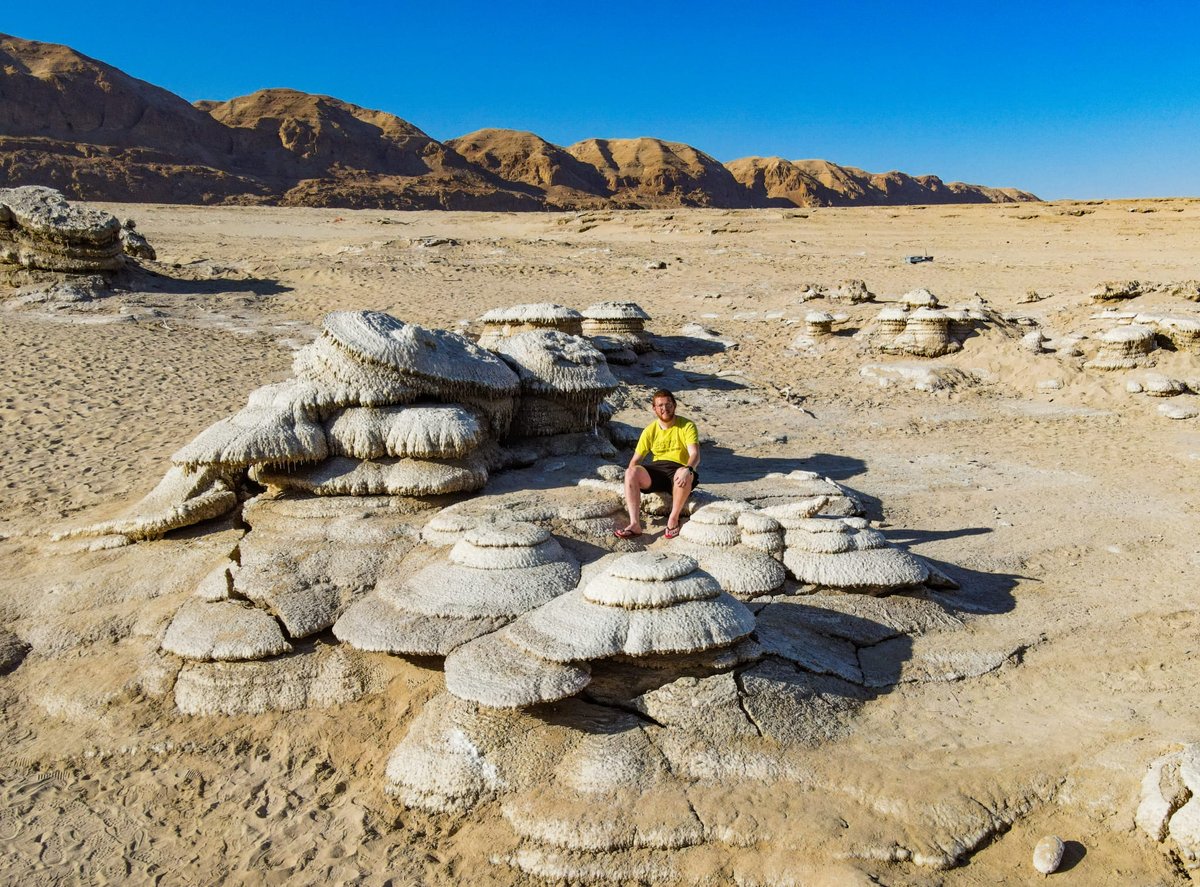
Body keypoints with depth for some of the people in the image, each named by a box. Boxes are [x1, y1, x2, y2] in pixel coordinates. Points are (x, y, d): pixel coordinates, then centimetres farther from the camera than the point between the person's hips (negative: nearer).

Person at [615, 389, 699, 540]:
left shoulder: (687, 426, -2)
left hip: (678, 470, -3)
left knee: (685, 474, -40)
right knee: (630, 472, -27)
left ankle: (673, 519, -21)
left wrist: (688, 469, -39)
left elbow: (695, 454, -15)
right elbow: (636, 460, 9)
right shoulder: (650, 431, 9)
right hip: (656, 471, 3)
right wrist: (631, 487, -8)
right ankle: (635, 524, -33)